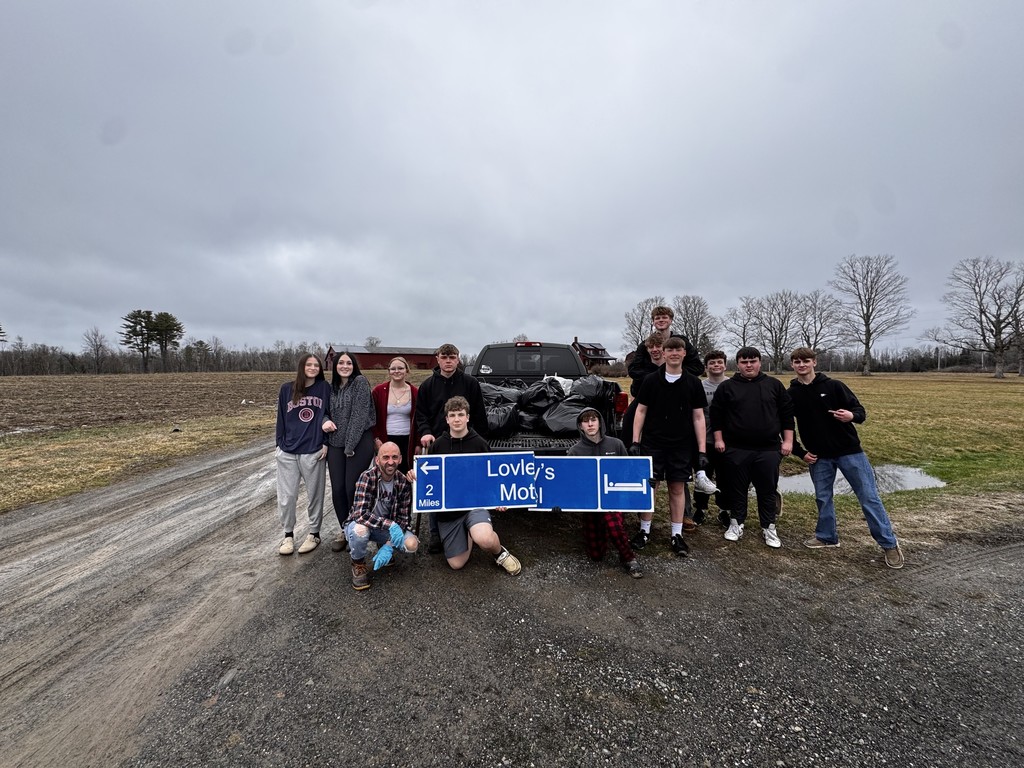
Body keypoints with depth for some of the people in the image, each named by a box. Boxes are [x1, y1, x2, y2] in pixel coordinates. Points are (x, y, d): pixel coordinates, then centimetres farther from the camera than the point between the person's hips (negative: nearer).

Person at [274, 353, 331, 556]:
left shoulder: (324, 388, 0)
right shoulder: (286, 389, 4)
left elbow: (329, 416, 2)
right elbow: (281, 418, 8)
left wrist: (326, 443, -3)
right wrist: (279, 445, 6)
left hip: (314, 451, -2)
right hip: (287, 453, 2)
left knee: (314, 495, 8)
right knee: (286, 496, 7)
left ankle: (314, 533, 24)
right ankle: (288, 534, 25)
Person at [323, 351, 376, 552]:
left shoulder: (360, 382, -6)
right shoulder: (332, 386, 13)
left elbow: (359, 415, -12)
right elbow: (330, 412, 19)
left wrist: (350, 445, -14)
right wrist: (325, 421, -6)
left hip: (359, 442, -5)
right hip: (336, 444, 5)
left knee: (352, 489, -4)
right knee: (337, 490, 4)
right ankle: (344, 531, 23)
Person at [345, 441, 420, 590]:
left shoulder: (404, 482, -14)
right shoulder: (367, 477, -25)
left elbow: (403, 518, -12)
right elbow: (360, 514, -35)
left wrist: (389, 546, -25)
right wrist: (390, 525, -44)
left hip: (387, 528, 3)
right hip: (360, 525, -3)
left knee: (412, 544, -22)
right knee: (360, 530, -38)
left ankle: (384, 548, 13)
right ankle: (358, 565, -5)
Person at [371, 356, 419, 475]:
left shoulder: (415, 392, 4)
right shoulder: (379, 390, 3)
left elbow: (418, 420, 8)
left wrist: (418, 443, 3)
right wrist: (376, 438, -2)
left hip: (407, 442, 1)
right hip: (385, 442, 0)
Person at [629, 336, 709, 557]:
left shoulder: (693, 383, 3)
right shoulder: (651, 380, 0)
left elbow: (698, 417, 4)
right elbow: (641, 411, 3)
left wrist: (702, 450, 0)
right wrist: (635, 441, -3)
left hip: (681, 446, 1)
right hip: (652, 444, -1)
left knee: (678, 488, 8)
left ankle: (677, 535, 21)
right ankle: (644, 531, 19)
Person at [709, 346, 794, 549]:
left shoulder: (774, 385, 5)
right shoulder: (726, 387, 2)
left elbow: (787, 413, 7)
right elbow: (715, 414, 4)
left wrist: (787, 441, 2)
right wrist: (719, 439, -1)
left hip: (768, 449, 1)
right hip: (736, 449, 0)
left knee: (767, 490, 8)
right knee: (737, 489, 8)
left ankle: (769, 527, 23)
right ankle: (736, 523, 23)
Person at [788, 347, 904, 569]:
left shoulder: (833, 386, -7)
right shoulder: (791, 395, -2)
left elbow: (860, 410, -5)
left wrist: (851, 415, -29)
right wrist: (800, 452, 1)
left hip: (849, 451, -2)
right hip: (819, 457, 2)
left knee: (869, 497, 2)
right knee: (822, 498, 11)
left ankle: (890, 544, 15)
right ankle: (826, 536, 28)